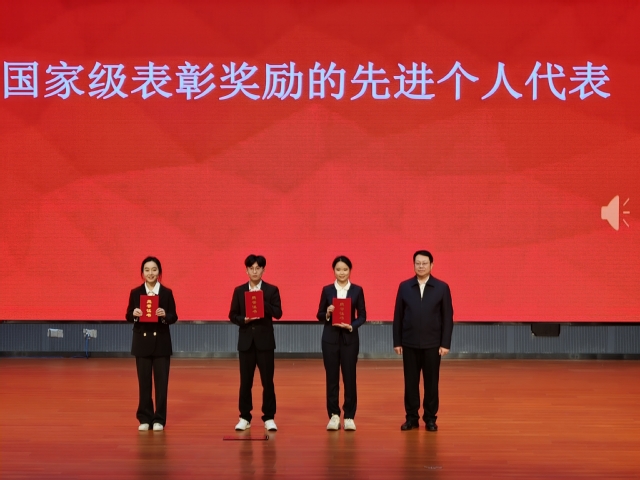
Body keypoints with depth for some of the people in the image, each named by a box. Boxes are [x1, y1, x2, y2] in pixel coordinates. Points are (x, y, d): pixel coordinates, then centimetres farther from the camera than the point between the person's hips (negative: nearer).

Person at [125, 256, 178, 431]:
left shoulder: (167, 292, 1)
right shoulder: (135, 292, 2)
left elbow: (174, 317, 0)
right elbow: (128, 316, 3)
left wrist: (164, 315, -21)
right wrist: (134, 314, -19)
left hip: (161, 342, 0)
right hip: (142, 342, 1)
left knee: (161, 382, 1)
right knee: (144, 382, 5)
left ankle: (159, 419, 9)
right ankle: (145, 418, 13)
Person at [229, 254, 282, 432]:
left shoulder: (272, 290, 1)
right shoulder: (239, 291, 7)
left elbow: (278, 313, -8)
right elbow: (232, 315, 6)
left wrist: (262, 301, -20)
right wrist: (244, 319, -13)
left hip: (264, 341, -2)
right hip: (246, 341, 2)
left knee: (267, 381, 0)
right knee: (245, 381, 5)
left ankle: (269, 418, 8)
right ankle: (245, 418, 13)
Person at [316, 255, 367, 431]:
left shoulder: (357, 290, 2)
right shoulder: (327, 290, 4)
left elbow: (362, 316, 3)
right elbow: (319, 315, 6)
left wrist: (351, 326, -15)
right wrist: (327, 313, -15)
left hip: (350, 338, -1)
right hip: (330, 337, 1)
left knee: (349, 377, 0)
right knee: (332, 377, 3)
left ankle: (349, 416, 7)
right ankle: (334, 415, 11)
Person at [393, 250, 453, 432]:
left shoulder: (442, 287, -1)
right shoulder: (404, 287, 3)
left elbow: (447, 317, -2)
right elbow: (398, 316, 5)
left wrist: (445, 343, -7)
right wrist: (397, 342, 1)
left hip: (432, 343, -1)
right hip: (409, 343, 1)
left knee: (431, 382, 4)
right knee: (410, 382, 5)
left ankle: (430, 418, 13)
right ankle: (412, 418, 14)